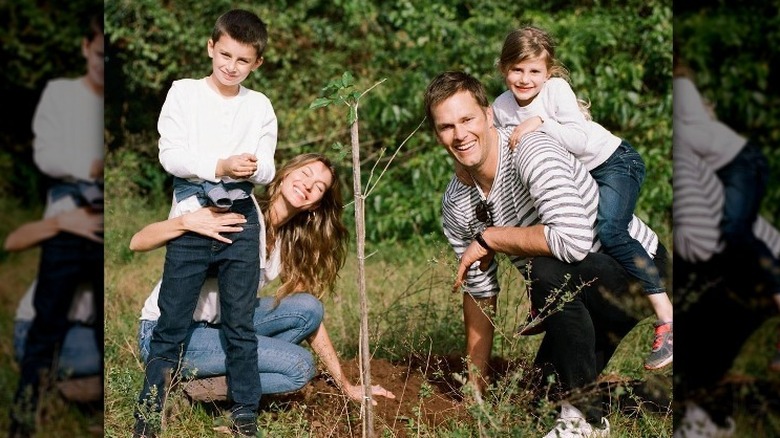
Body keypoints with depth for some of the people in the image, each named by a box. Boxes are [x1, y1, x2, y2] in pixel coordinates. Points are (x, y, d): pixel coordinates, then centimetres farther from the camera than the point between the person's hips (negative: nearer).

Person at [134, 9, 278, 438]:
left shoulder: (260, 106, 7)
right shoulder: (183, 93, 1)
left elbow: (267, 170, 2)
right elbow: (170, 154, -9)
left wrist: (253, 167, -22)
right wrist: (220, 167, -22)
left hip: (240, 221, 2)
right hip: (190, 218, -1)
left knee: (240, 325, 8)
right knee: (171, 324, 4)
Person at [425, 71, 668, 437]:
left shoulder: (531, 152, -27)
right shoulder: (455, 204, -4)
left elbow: (574, 239, -42)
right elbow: (479, 291, 6)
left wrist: (487, 239, -29)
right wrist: (476, 385, 9)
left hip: (637, 265, -8)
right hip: (571, 293, 8)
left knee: (545, 268, -35)